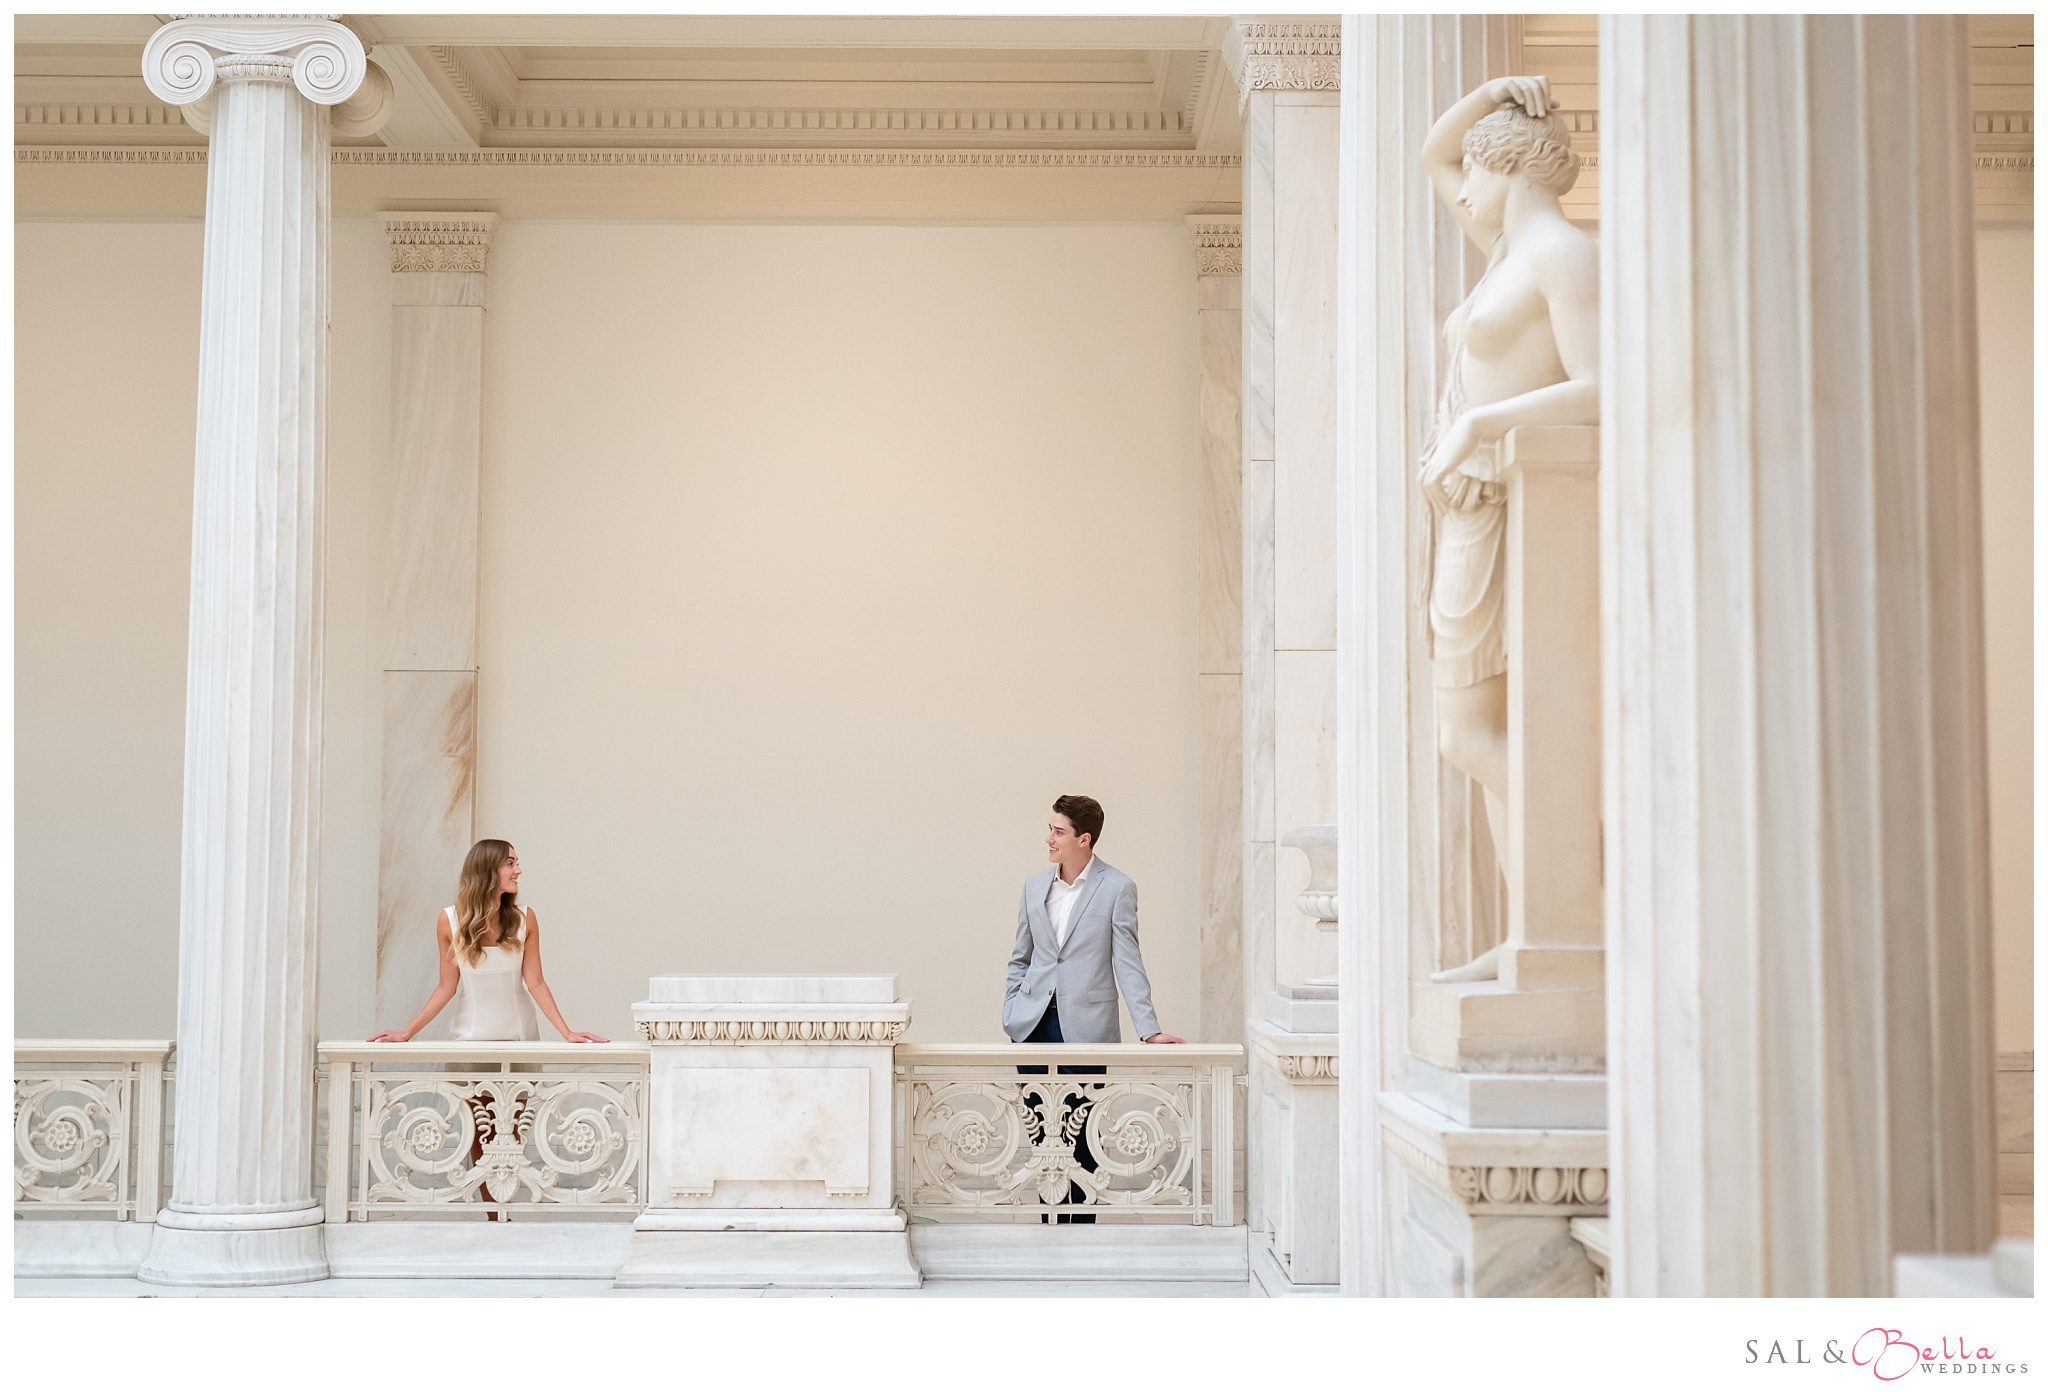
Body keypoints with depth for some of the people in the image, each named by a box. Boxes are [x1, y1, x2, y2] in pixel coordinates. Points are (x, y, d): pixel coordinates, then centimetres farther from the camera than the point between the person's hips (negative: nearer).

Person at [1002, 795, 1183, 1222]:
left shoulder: (1117, 888, -4)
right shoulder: (1034, 886, 10)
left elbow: (1127, 963, -7)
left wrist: (1149, 1030, -14)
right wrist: (1010, 1013, 8)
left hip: (1084, 1027, -4)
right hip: (1034, 1025, 4)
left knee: (1081, 1137, 0)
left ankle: (1081, 1225, 11)